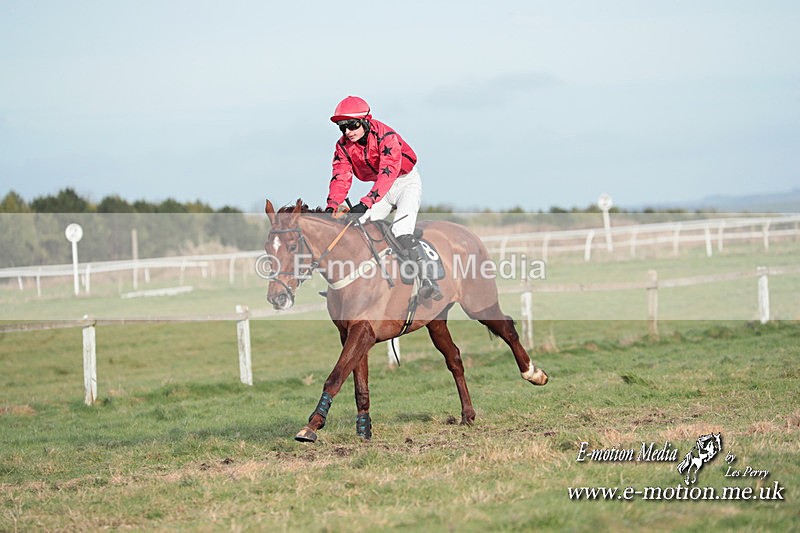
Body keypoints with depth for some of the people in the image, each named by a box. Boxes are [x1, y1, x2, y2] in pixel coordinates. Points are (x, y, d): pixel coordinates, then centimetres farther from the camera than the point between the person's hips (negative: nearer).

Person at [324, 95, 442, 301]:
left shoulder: (386, 137, -29)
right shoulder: (343, 146, -9)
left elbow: (388, 173, -40)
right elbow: (341, 177, -16)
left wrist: (366, 203, -51)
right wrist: (332, 206, -35)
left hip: (406, 182, -7)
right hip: (381, 189, 7)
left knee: (402, 231, -27)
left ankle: (426, 278, -30)